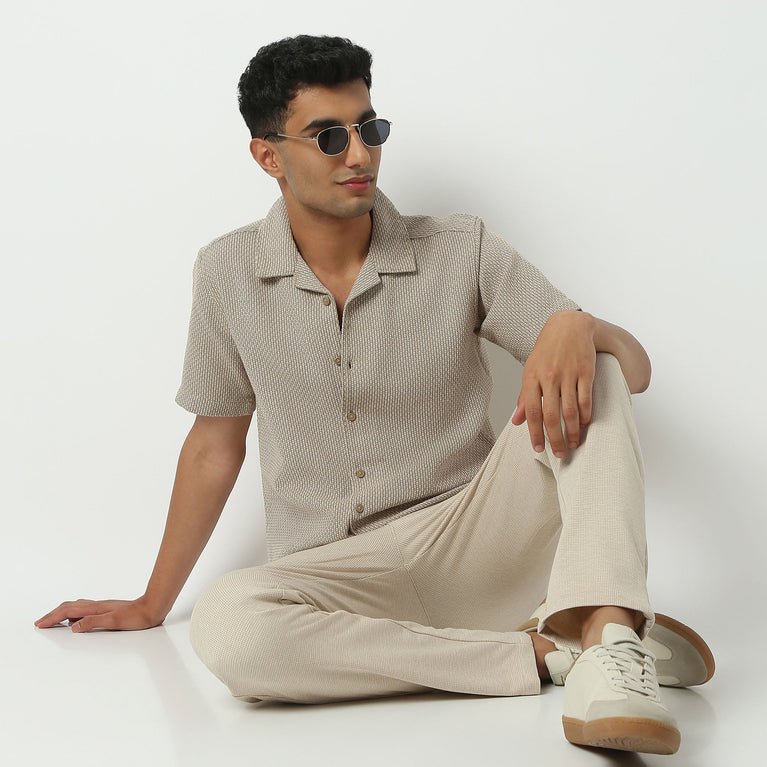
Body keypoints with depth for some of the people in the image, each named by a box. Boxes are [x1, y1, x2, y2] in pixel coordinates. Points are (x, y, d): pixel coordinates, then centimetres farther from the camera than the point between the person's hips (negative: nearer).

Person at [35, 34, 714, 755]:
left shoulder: (463, 253, 0)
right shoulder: (228, 272, 3)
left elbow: (635, 368, -3)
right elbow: (215, 444, 13)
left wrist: (576, 327, -29)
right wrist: (153, 605, 17)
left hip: (472, 543, 0)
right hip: (330, 577, 0)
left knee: (585, 374, -21)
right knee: (226, 626, -34)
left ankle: (607, 630, -40)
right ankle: (553, 650, -26)